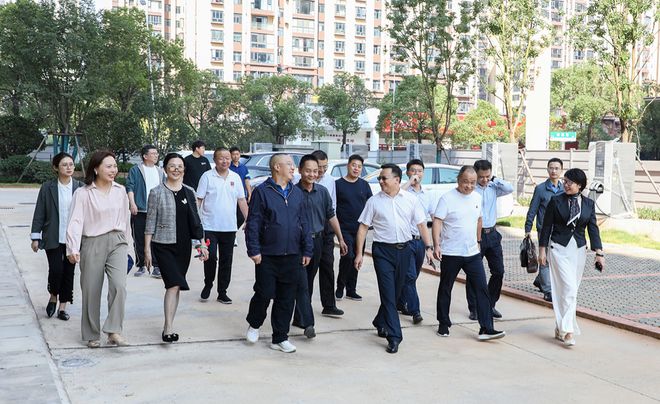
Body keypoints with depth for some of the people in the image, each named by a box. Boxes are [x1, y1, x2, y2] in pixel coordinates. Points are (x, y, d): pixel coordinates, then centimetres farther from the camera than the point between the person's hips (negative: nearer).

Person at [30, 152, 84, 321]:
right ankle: (53, 297, 21)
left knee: (69, 272, 6)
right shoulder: (47, 188, -1)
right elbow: (39, 214, 1)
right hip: (53, 238, -1)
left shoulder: (79, 187, 0)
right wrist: (35, 237, -1)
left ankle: (63, 306, 19)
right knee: (56, 270, -9)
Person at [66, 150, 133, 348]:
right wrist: (73, 248, -23)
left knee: (119, 285, -17)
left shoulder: (120, 191, 7)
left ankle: (114, 331, -10)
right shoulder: (83, 193, -5)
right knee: (91, 291, 7)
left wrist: (127, 243, 19)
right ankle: (92, 335, 23)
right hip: (92, 244, -2)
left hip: (117, 242, 2)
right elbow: (75, 221, -12)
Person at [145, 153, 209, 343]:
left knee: (175, 287, 9)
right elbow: (150, 222, -3)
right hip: (164, 246, -4)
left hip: (183, 246, 5)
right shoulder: (157, 193, -4)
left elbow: (195, 220, 14)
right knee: (174, 284, -16)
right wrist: (147, 249, -6)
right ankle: (168, 328, -12)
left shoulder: (189, 192, 9)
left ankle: (167, 325, 20)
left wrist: (201, 243, 10)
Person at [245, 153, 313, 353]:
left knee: (286, 299, 8)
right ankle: (254, 325, 29)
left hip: (292, 256, 5)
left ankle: (280, 338, 19)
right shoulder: (262, 192, -4)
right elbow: (253, 224, -6)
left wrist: (307, 250, 10)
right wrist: (254, 250, -12)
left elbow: (303, 223, 14)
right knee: (265, 294, 0)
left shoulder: (296, 192, 11)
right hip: (267, 256, -4)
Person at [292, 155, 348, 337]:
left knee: (309, 282, 13)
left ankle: (299, 318, 26)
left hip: (317, 240, 5)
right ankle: (307, 323, -10)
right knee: (302, 283, -8)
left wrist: (340, 239, 13)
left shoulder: (322, 192, 5)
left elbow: (331, 216, 13)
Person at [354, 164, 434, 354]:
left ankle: (380, 323, 34)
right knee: (388, 293, -6)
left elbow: (421, 224, 7)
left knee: (396, 292, 13)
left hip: (404, 250, 2)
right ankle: (393, 336, -4)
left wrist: (428, 247, 1)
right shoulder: (374, 201, 0)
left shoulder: (411, 199, 3)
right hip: (383, 251, -2)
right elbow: (363, 228, 1)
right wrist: (359, 253, -3)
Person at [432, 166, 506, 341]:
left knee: (482, 289, -3)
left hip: (472, 253, 5)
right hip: (450, 253, -4)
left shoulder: (477, 197, 8)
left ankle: (486, 328, -1)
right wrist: (436, 245, -23)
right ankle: (443, 324, 25)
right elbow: (437, 222, -14)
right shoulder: (447, 198, -10)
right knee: (445, 289, 9)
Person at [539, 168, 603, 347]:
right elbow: (546, 226, 0)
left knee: (571, 289, 8)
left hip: (579, 250, 4)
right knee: (569, 288, -13)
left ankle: (560, 328, 19)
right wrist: (542, 249, -2)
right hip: (559, 248, -4)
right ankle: (567, 331, -11)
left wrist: (599, 253, -4)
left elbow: (593, 229, 4)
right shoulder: (556, 201, -4)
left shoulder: (589, 204, 5)